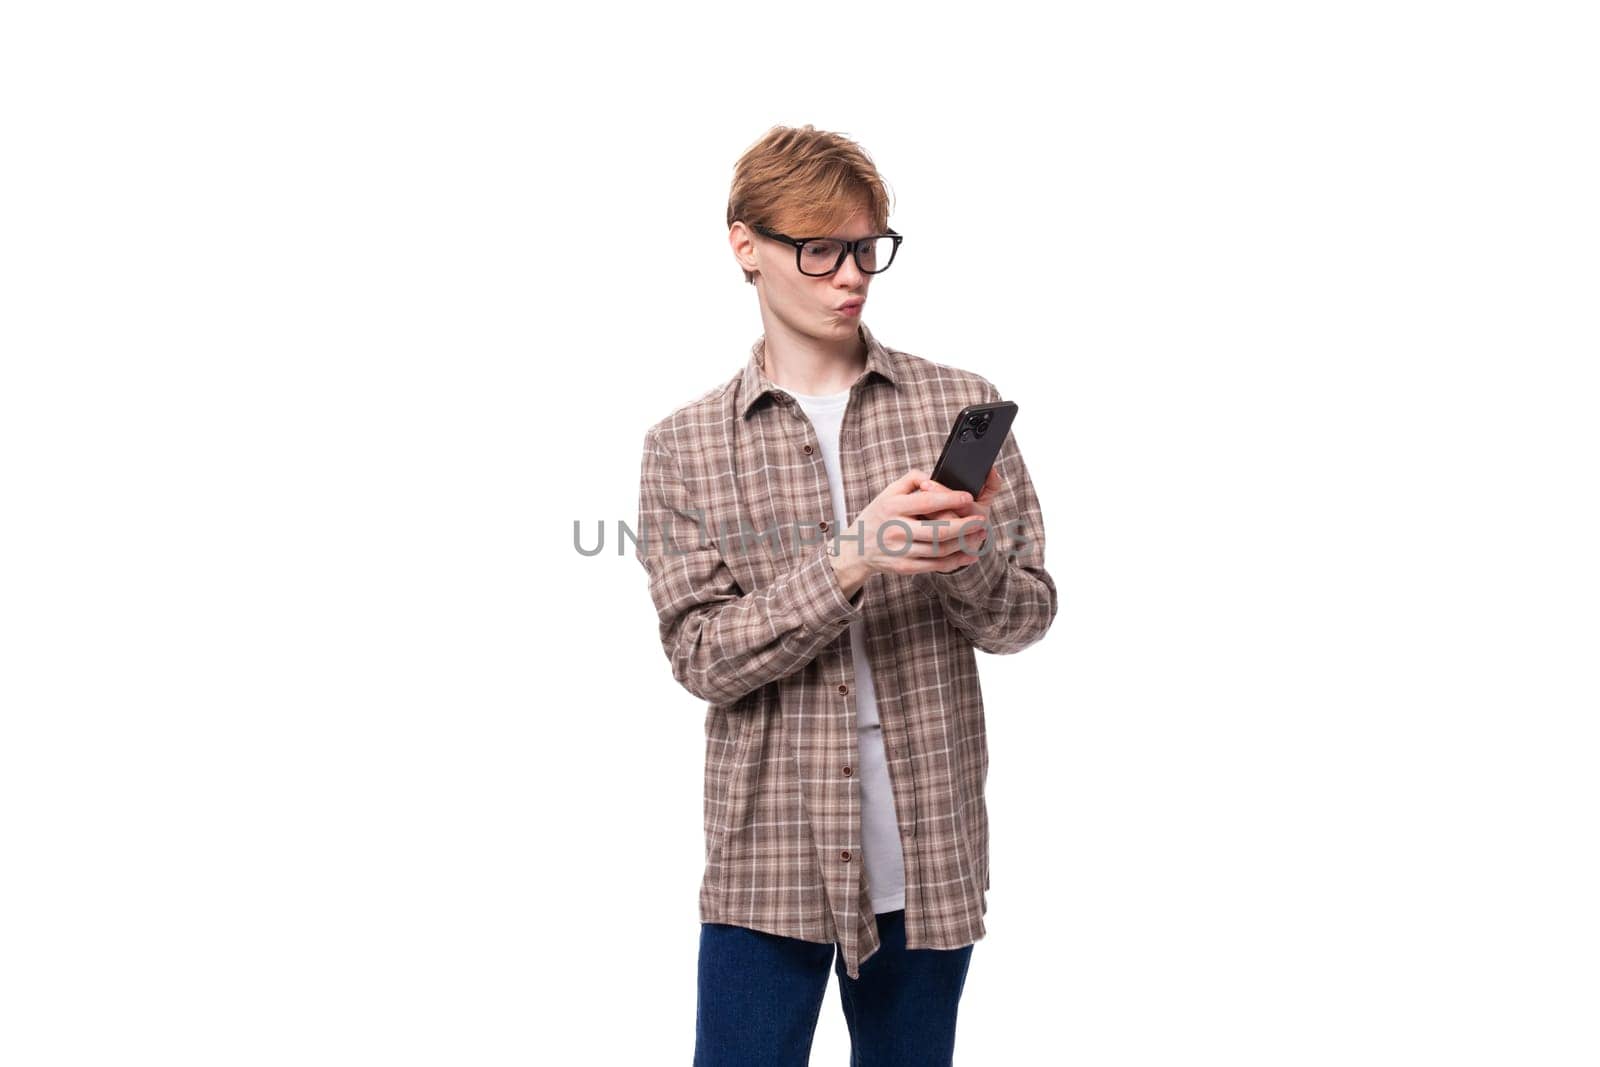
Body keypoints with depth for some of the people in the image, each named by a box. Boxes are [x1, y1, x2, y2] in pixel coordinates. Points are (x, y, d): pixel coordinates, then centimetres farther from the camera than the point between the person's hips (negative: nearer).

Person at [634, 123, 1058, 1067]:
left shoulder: (961, 406, 4)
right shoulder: (685, 446, 1)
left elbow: (1026, 616, 4)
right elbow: (703, 656, -8)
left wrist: (964, 561, -19)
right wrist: (853, 560, -22)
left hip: (932, 848, 2)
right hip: (769, 854, -1)